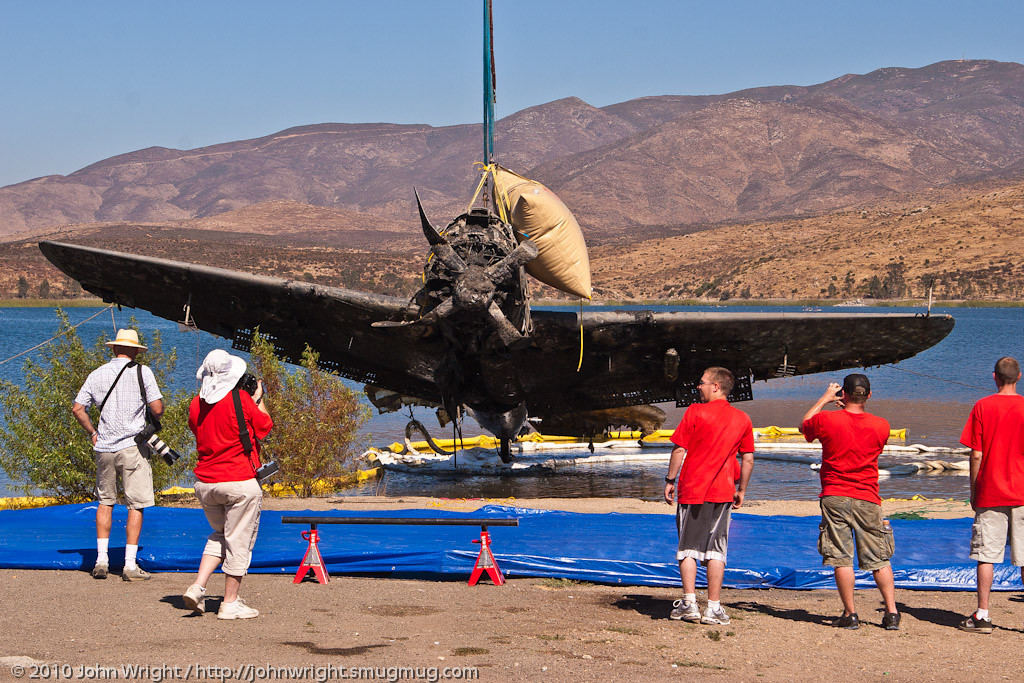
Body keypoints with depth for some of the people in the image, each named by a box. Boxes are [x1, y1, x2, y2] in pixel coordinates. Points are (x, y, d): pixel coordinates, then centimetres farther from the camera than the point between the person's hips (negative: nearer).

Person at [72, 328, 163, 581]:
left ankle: (101, 559, 13)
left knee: (105, 501, 16)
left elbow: (77, 408, 6)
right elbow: (157, 409, -9)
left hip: (104, 447, 4)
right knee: (136, 504, 0)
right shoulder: (142, 372, -4)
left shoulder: (97, 374, 8)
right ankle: (130, 565, -3)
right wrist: (156, 416, 14)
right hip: (132, 446, -4)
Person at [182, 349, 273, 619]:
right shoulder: (242, 400, -12)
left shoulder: (196, 405, 4)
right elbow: (265, 428, 0)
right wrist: (259, 398, 14)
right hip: (239, 481, -6)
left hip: (204, 483, 6)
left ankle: (198, 587, 7)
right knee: (239, 541, 5)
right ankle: (230, 603, 10)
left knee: (219, 535, 23)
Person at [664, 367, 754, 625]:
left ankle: (689, 604, 2)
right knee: (715, 550, 5)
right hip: (722, 492, 3)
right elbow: (748, 459, 8)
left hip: (692, 489, -3)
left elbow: (679, 450, -6)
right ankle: (714, 608, 2)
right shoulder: (742, 419, 6)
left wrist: (670, 481, 3)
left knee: (688, 548, 5)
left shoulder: (695, 412, -6)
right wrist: (741, 490, 18)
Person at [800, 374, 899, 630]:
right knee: (879, 560, 9)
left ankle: (850, 614, 0)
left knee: (842, 559, 1)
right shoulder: (881, 425, -2)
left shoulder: (827, 420, -7)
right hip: (868, 499, 2)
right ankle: (891, 613, 6)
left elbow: (803, 425, 15)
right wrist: (850, 408, 22)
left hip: (834, 498, -2)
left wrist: (824, 399, 22)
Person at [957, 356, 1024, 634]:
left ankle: (982, 616, 1)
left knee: (986, 555, 3)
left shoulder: (982, 407, -3)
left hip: (990, 493, -1)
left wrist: (974, 491, 5)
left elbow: (976, 455, -4)